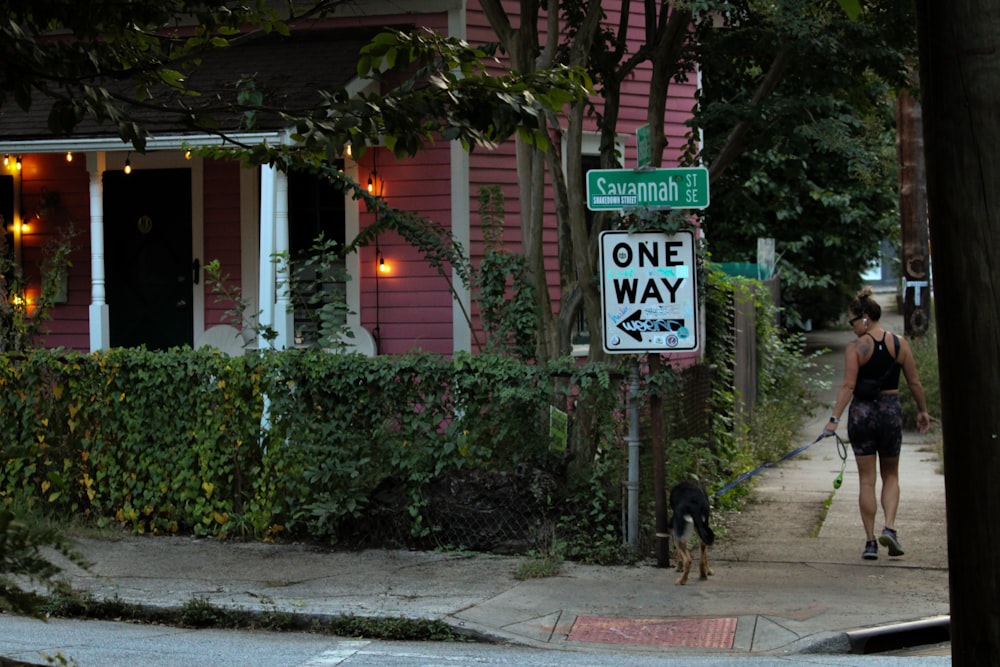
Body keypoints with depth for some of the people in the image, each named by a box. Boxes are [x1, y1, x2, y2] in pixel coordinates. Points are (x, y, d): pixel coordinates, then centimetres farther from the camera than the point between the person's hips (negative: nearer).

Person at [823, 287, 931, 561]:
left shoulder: (856, 347, -9)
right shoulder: (899, 344, 1)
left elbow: (848, 386, -15)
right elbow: (914, 382, 5)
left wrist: (834, 419, -16)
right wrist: (923, 410, 17)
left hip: (861, 412, -2)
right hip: (891, 410, 2)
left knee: (866, 480, 5)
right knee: (890, 475, 17)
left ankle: (870, 541, 4)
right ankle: (889, 527, -5)